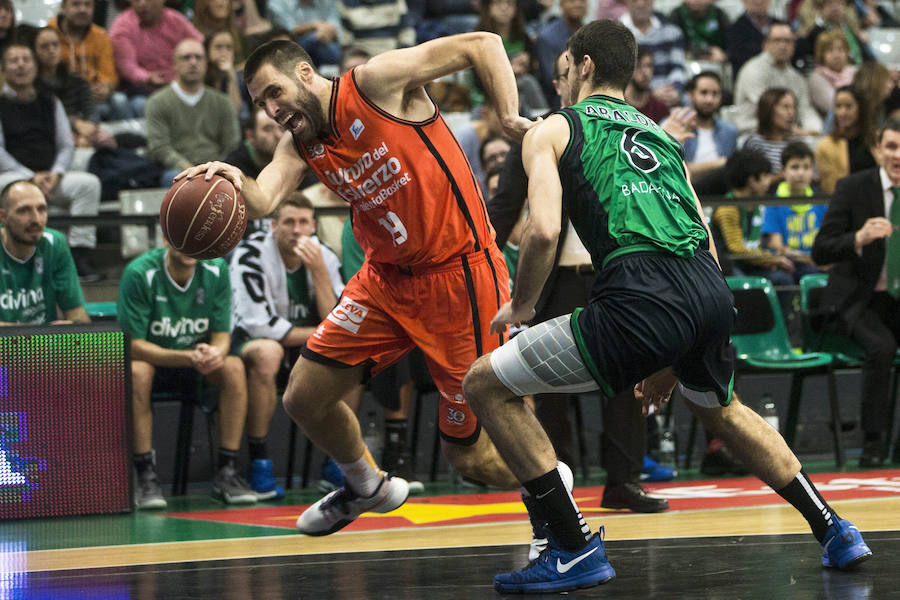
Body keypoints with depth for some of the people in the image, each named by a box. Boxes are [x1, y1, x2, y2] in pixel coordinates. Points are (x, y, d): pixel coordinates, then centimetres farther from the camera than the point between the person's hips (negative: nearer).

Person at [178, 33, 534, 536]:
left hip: (460, 274, -7)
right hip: (387, 277, 7)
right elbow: (262, 201, -15)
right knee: (304, 399, 7)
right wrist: (233, 180, -37)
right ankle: (368, 486, 36)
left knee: (468, 453, -3)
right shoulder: (301, 145, 4)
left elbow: (483, 45, -13)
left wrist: (511, 120, -23)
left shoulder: (376, 83, -14)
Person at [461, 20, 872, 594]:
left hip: (641, 298, -7)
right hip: (714, 291, 7)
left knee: (486, 384, 8)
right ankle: (835, 530, 34)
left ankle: (576, 549, 4)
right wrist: (673, 360, 34)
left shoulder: (553, 130, 14)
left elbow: (544, 231, -5)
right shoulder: (662, 136, 30)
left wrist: (520, 305, 13)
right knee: (720, 408, 38)